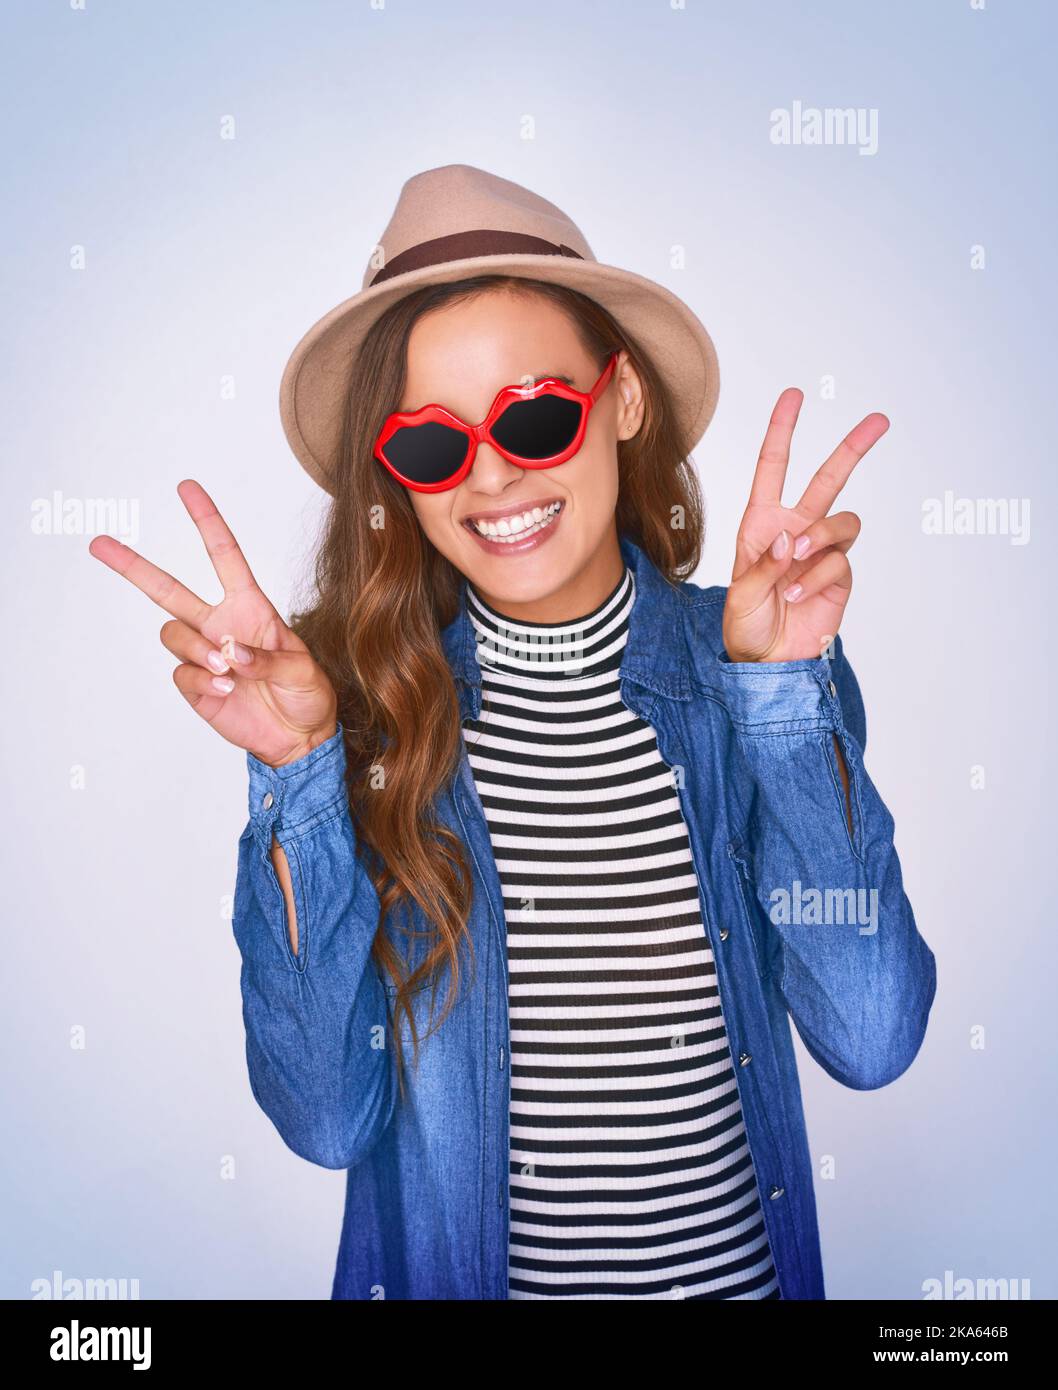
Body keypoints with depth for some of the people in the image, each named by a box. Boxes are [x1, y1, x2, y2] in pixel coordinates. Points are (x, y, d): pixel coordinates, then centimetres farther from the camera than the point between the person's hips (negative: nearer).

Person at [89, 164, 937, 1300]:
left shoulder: (745, 666, -12)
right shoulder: (358, 697, -14)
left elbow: (872, 1042, -19)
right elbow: (326, 1117, -17)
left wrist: (784, 695, -25)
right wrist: (298, 773, -26)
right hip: (450, 1267, 0)